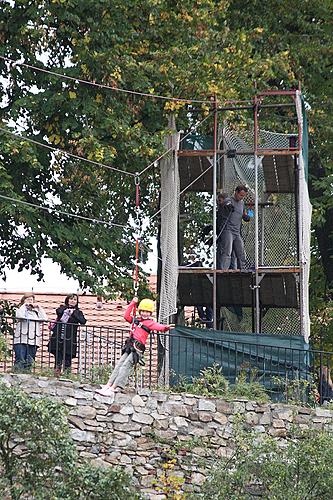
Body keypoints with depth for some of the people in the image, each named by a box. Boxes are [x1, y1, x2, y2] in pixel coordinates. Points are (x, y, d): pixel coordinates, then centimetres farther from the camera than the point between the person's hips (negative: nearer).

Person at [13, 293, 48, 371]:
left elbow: (44, 318, 5)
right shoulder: (21, 309, 10)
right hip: (21, 340, -4)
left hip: (33, 340, 4)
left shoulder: (36, 311, 19)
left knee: (29, 362, 2)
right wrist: (25, 305, -2)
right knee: (20, 361, -14)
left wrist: (39, 307, 5)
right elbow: (19, 316, -13)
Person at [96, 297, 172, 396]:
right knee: (119, 365, 3)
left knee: (125, 366, -15)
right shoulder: (136, 320, 20)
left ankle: (113, 388, -20)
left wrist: (165, 328, -38)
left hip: (137, 348, -7)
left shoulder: (150, 322, 0)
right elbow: (126, 316, 25)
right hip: (129, 347, 7)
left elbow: (157, 326, -15)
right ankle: (108, 385, 4)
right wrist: (133, 303, 22)